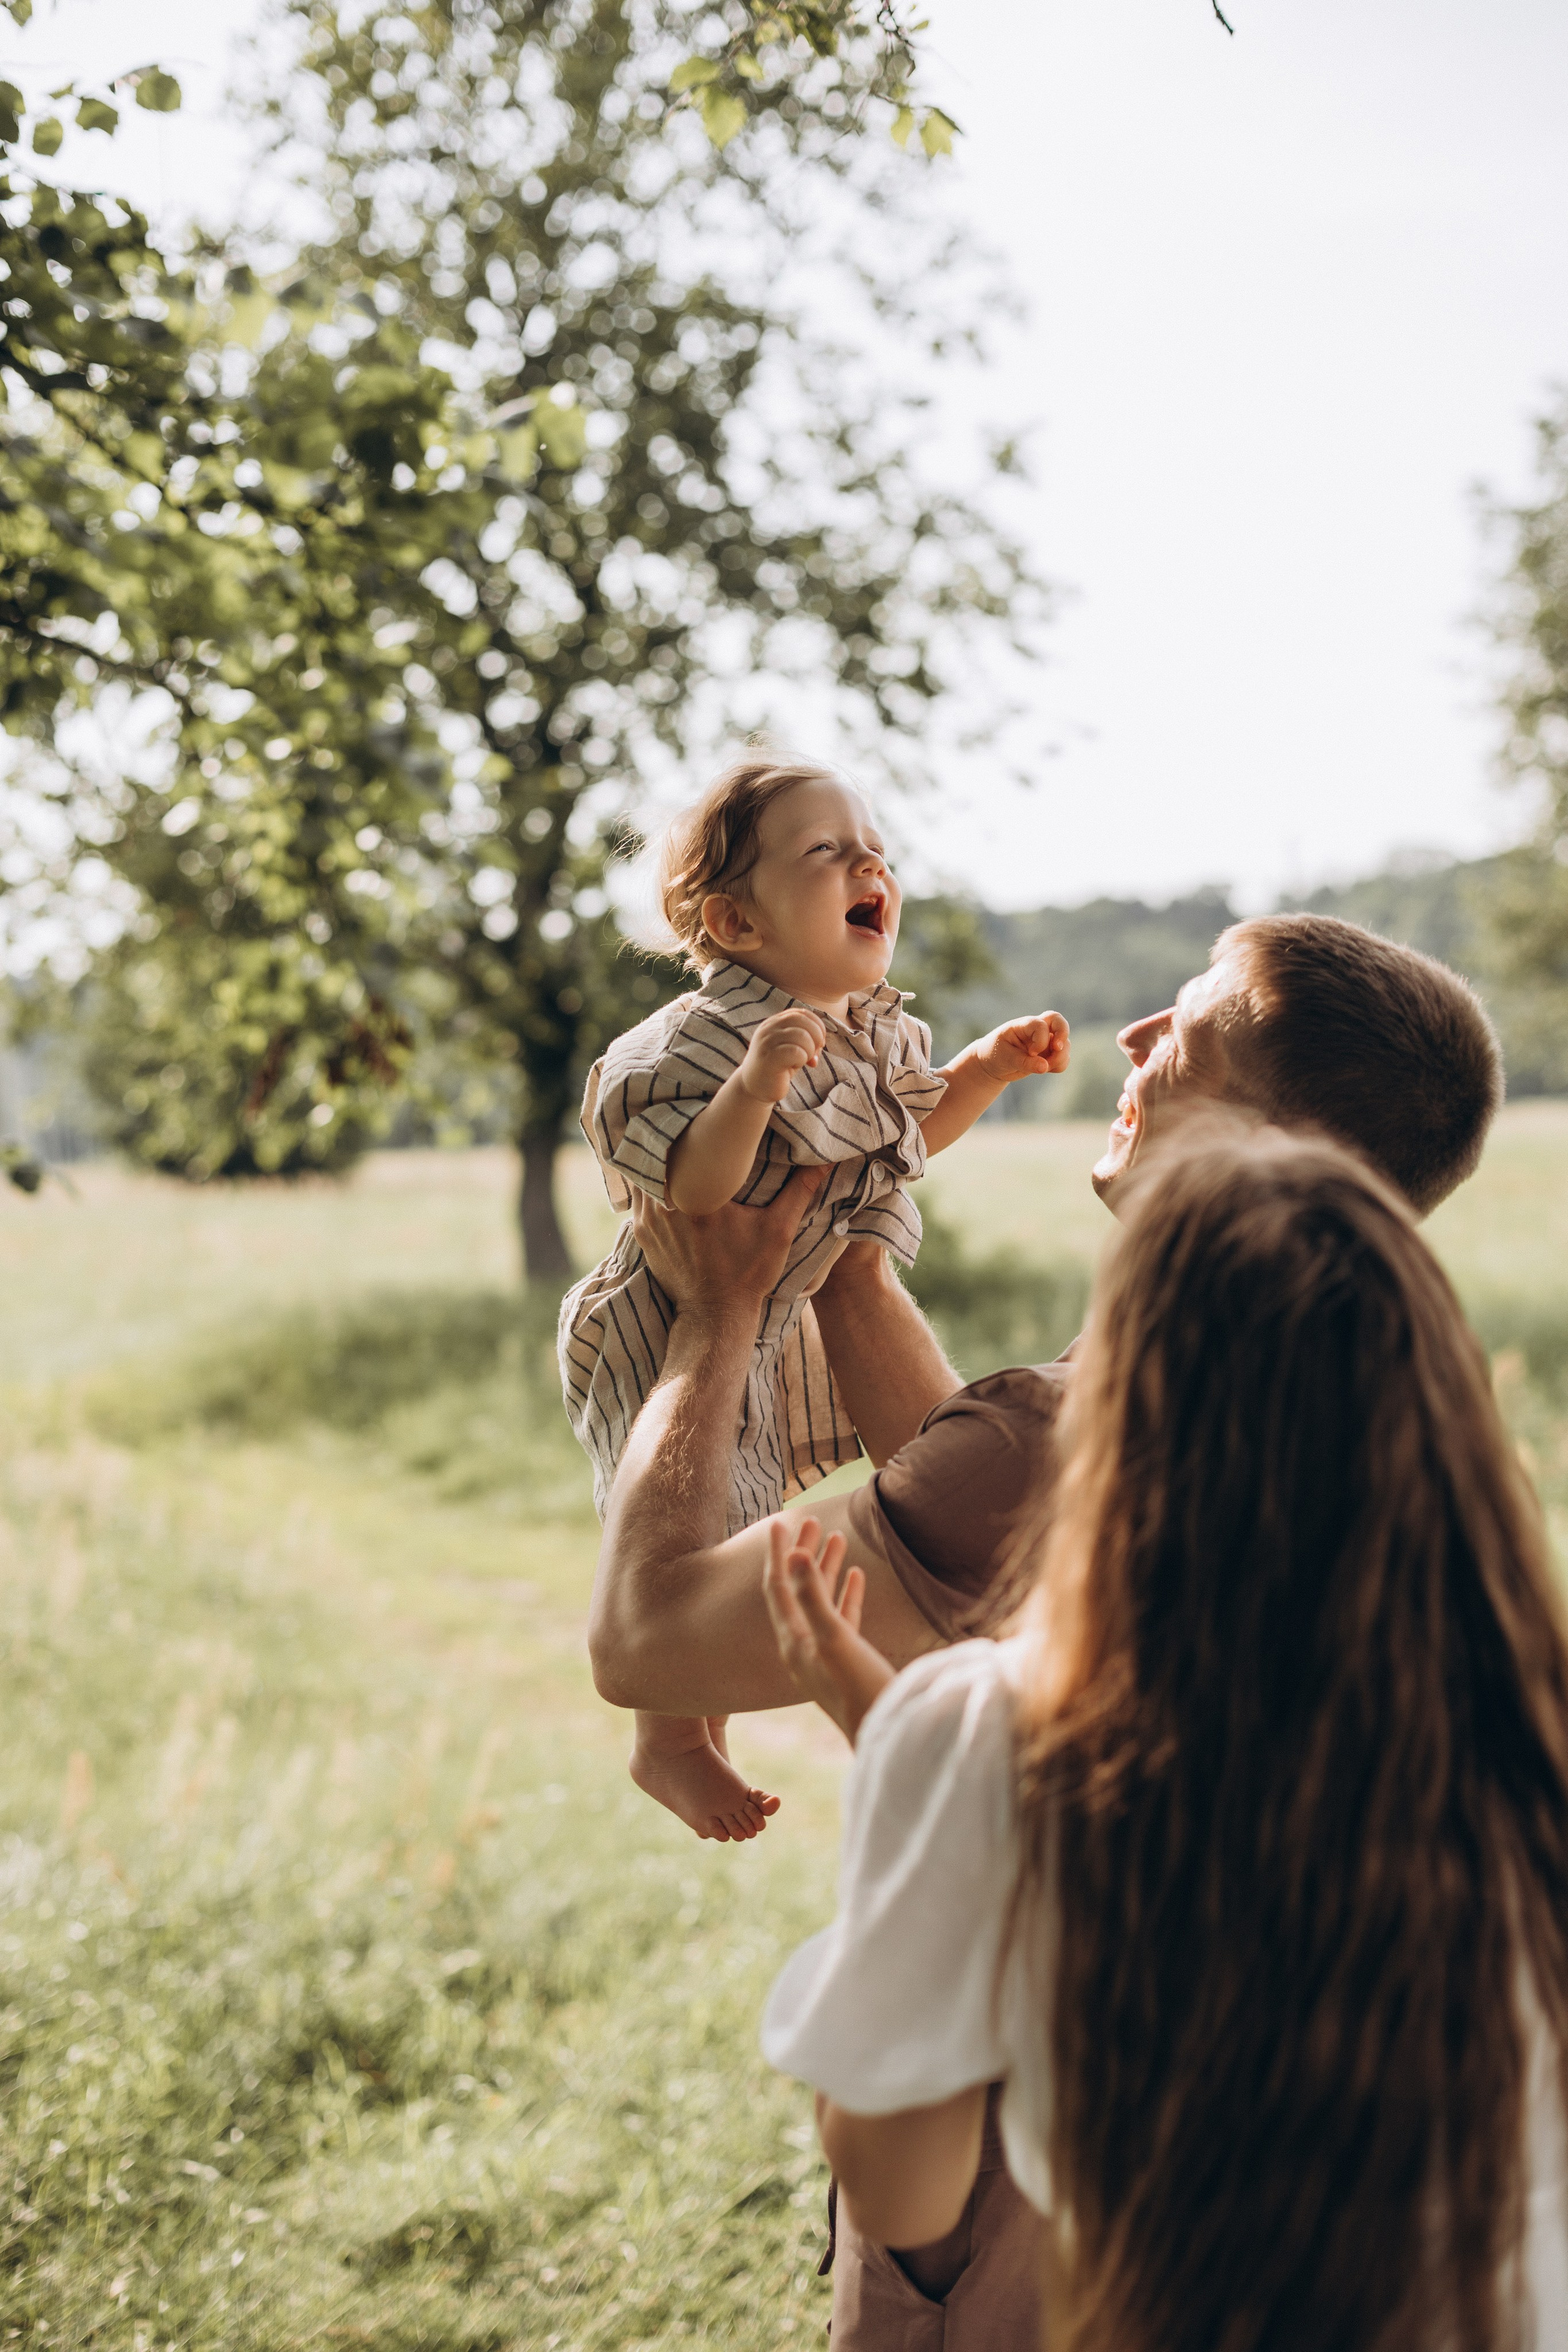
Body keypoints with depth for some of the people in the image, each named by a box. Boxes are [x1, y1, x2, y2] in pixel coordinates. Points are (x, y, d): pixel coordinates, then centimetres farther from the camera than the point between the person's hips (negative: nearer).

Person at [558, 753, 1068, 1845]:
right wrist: (754, 1086, -50)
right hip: (673, 1332, -9)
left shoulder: (880, 1030, -3)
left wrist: (987, 1070, 4)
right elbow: (690, 1194, -38)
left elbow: (905, 1135, 15)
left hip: (779, 1321, 9)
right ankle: (669, 1740, 18)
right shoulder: (711, 1041, -30)